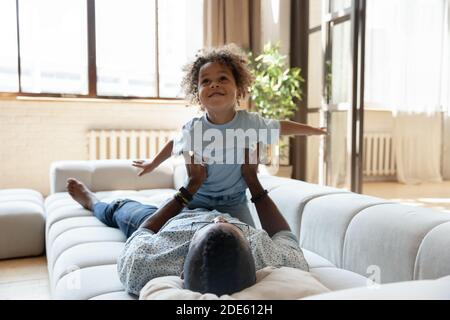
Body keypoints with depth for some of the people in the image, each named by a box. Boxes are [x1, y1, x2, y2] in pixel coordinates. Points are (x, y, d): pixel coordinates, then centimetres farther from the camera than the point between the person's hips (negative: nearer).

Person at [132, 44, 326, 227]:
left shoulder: (250, 122, -15)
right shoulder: (192, 129, -16)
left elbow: (281, 127, 3)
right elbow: (175, 144, 6)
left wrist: (315, 130, 14)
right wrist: (153, 164, 21)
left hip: (234, 202, 1)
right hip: (197, 201, 0)